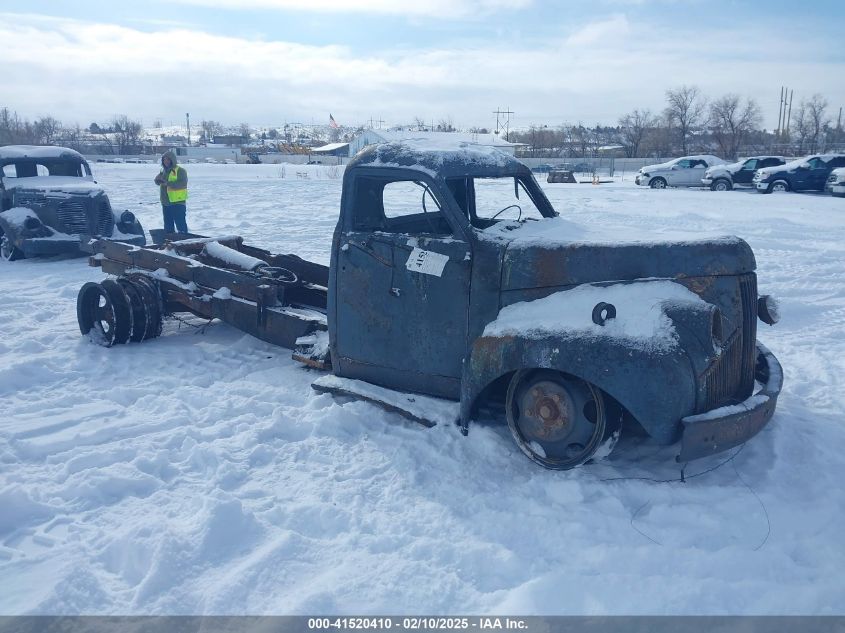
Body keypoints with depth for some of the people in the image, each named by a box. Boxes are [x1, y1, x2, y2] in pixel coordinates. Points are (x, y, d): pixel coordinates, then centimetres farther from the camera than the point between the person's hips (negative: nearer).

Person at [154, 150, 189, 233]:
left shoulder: (180, 170, -6)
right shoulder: (163, 170, 17)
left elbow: (183, 183, -19)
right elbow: (157, 181, 16)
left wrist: (168, 183, -23)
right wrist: (159, 179, -8)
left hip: (178, 202, -8)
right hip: (166, 203, 8)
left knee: (180, 224, -9)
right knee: (168, 225, 16)